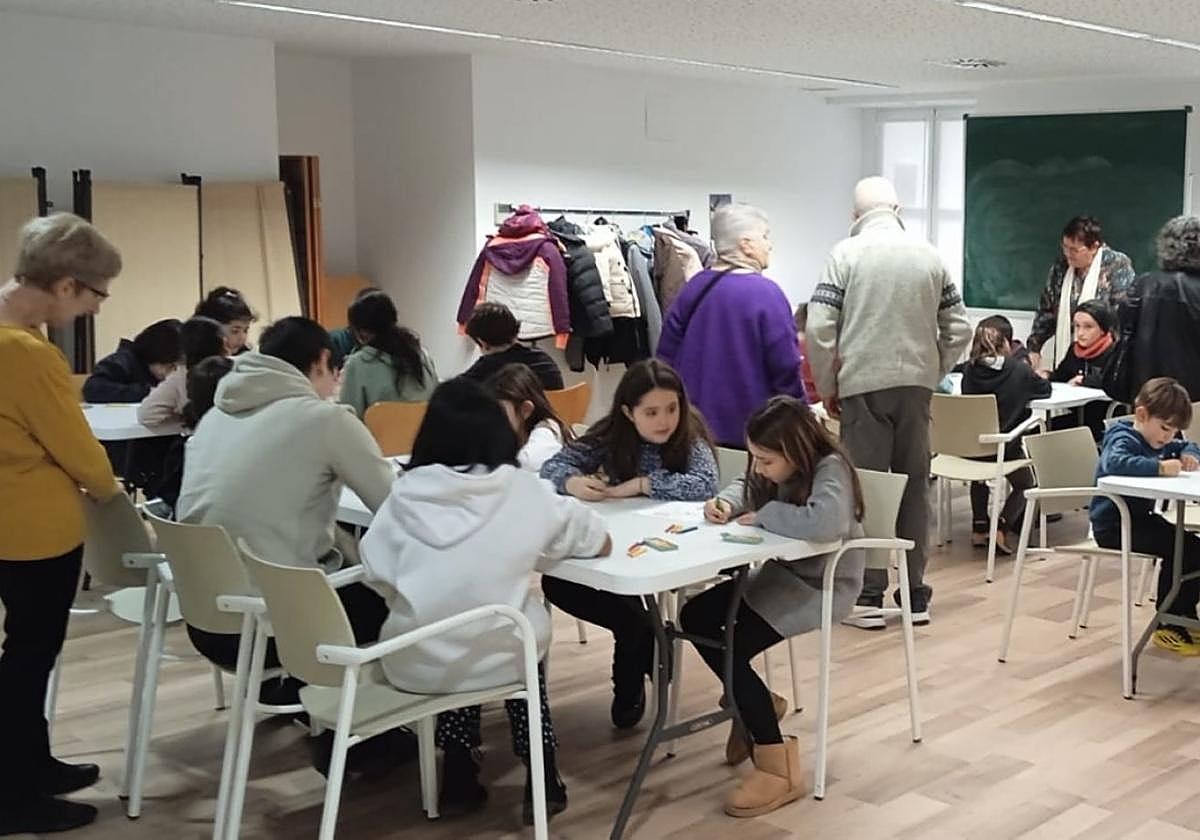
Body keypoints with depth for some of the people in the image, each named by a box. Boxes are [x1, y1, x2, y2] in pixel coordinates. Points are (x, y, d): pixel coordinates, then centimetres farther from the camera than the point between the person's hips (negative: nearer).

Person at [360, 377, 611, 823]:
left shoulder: (405, 493, -2)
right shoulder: (524, 490, -4)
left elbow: (378, 578, 0)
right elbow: (602, 544, 6)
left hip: (413, 663, 1)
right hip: (498, 659, -1)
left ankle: (459, 778, 31)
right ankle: (542, 779, 31)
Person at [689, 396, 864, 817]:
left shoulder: (830, 468, -26)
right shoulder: (778, 465, -1)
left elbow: (825, 522, -45)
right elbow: (746, 485, 18)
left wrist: (764, 515, -29)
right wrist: (727, 503, -7)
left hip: (823, 587, -9)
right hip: (783, 572, 9)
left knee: (730, 646, -21)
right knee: (695, 616, 2)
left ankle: (779, 769, -14)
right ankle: (757, 705, 20)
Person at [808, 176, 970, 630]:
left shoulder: (846, 254, -4)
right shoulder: (929, 255, 6)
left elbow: (818, 327, -10)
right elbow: (959, 328, 7)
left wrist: (827, 387, 1)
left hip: (863, 384, -3)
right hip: (916, 384, 3)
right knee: (914, 486, 10)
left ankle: (870, 596, 3)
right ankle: (915, 594, 16)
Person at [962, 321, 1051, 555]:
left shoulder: (970, 372, -3)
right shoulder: (1019, 370, -7)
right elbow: (1045, 390, 9)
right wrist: (1038, 376, 31)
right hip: (1005, 448, -3)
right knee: (1025, 486, 23)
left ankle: (979, 527, 26)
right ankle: (1001, 526, 1)